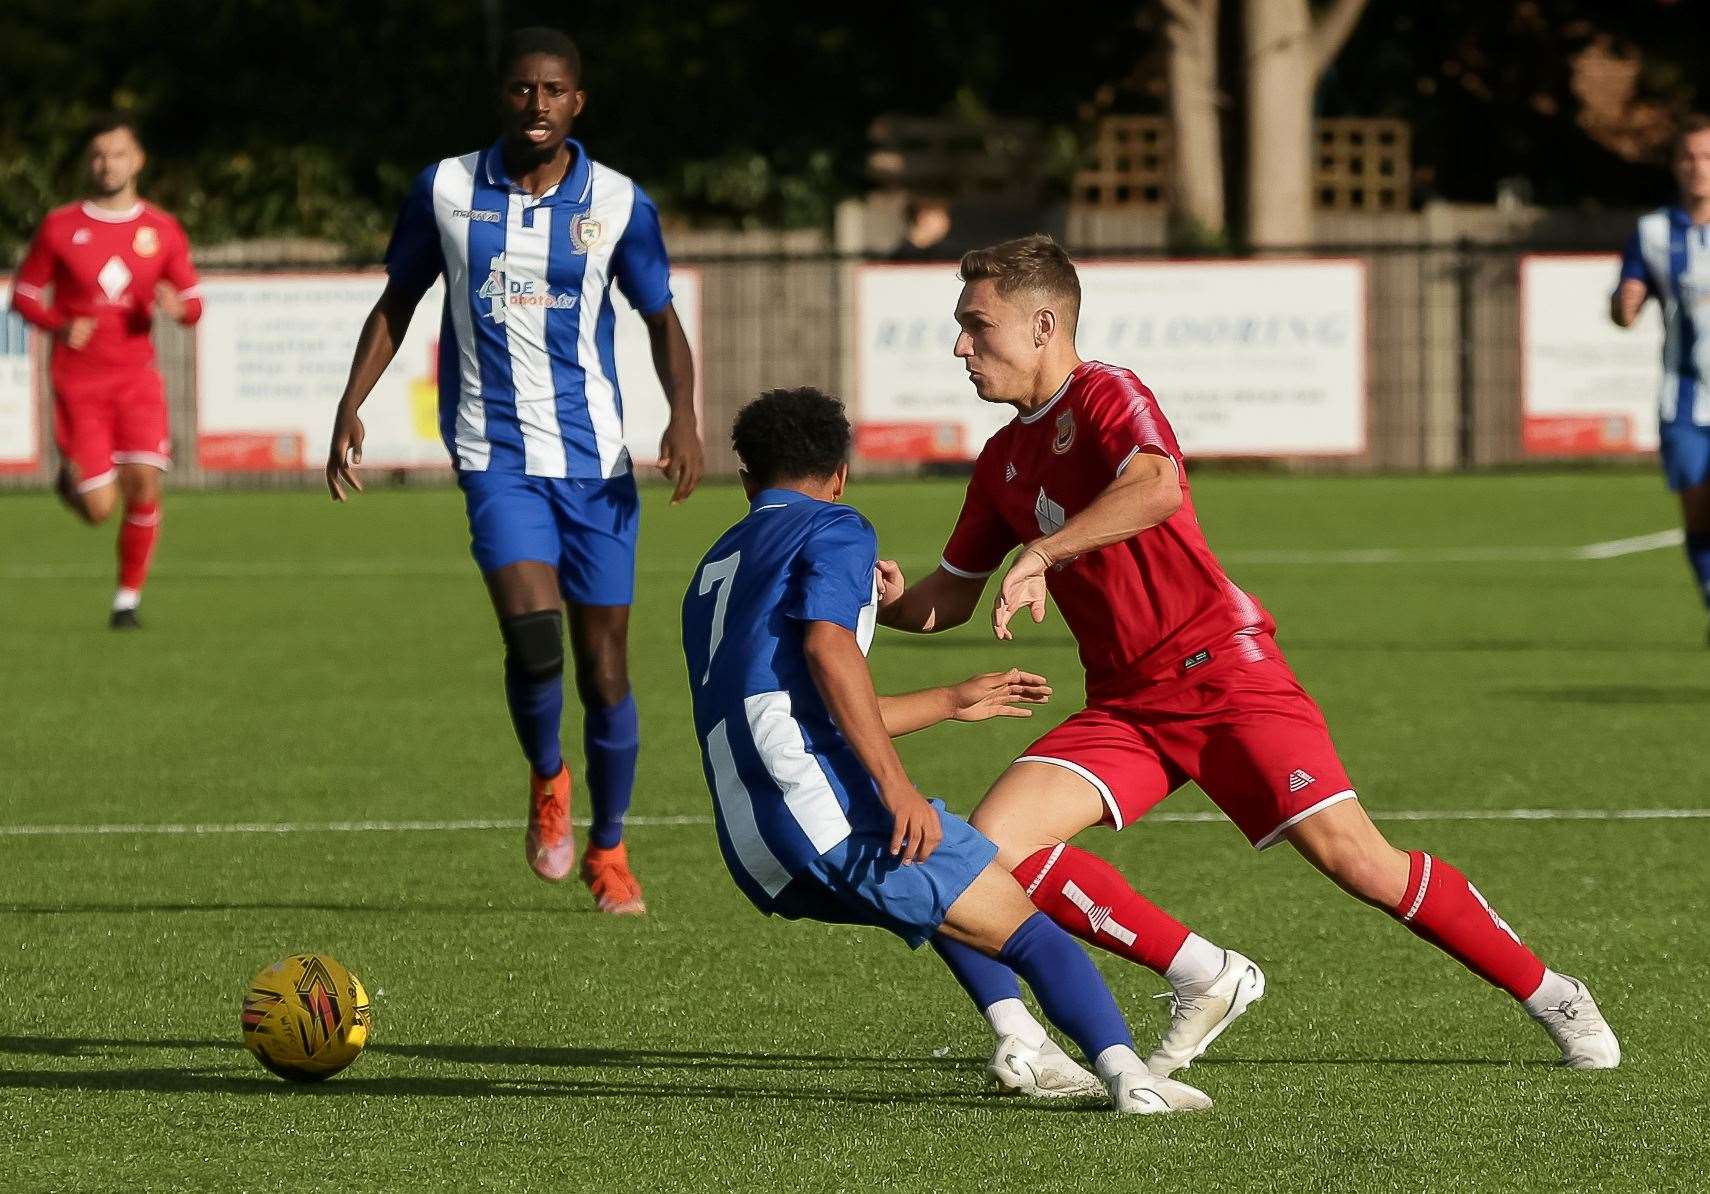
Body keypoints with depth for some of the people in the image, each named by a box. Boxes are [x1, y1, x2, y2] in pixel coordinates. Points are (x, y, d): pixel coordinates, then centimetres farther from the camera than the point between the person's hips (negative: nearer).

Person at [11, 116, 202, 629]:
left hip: (137, 378, 1)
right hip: (77, 381, -1)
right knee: (99, 509, -8)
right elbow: (24, 295, 7)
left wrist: (177, 306, -15)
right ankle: (70, 475, 30)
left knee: (144, 484, -14)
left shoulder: (162, 230, 5)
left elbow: (194, 305, 10)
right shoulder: (59, 227, 1)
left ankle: (128, 599, 1)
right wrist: (61, 326, -13)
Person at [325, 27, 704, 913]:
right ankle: (546, 781, 7)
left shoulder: (618, 203, 0)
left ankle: (606, 849, 24)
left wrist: (683, 414, -9)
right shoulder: (446, 190, 1)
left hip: (596, 457, 1)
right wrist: (352, 405, 2)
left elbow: (662, 318, 9)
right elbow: (398, 301, 13)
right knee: (534, 631, -23)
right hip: (496, 454, -1)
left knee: (604, 667, 3)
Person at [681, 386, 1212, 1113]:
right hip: (829, 807, -7)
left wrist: (954, 703, 49)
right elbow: (827, 648, -14)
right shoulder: (833, 530, 7)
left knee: (944, 889, 30)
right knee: (1025, 928, -4)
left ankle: (1018, 1040, 14)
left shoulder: (712, 572, 30)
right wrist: (897, 787, -19)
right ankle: (1124, 1071, -26)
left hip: (754, 855, 7)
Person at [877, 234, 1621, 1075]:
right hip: (1125, 705, 7)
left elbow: (1157, 487, -30)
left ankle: (1552, 997, 3)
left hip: (1222, 668, -7)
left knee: (1353, 857, -14)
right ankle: (1205, 982, -4)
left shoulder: (1107, 396, -8)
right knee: (992, 840, -13)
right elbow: (951, 598, 21)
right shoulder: (1002, 461, 16)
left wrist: (1041, 553, -36)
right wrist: (892, 602, -1)